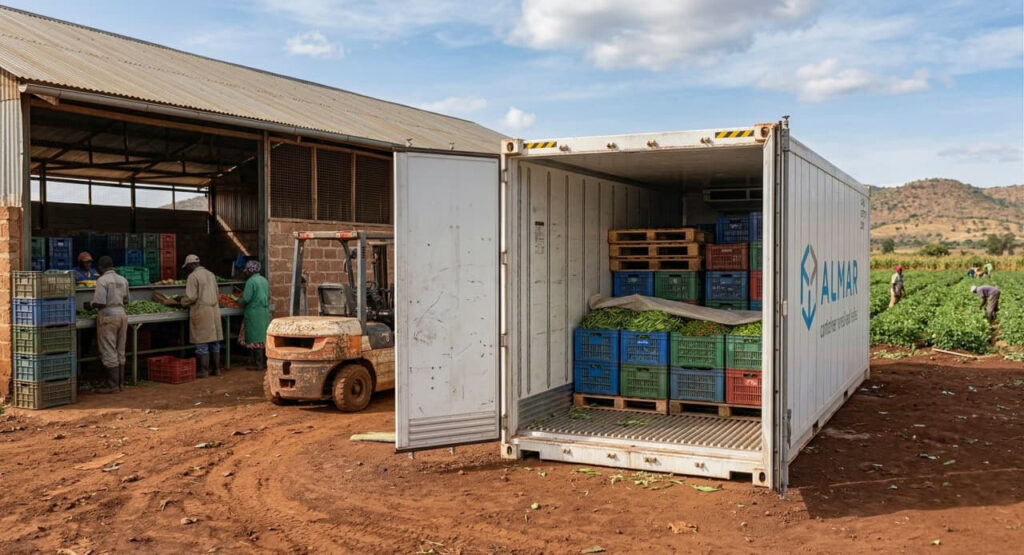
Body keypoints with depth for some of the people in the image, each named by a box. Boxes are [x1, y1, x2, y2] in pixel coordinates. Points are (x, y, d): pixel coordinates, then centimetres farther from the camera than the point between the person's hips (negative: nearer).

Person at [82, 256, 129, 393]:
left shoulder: (102, 280, -10)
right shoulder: (123, 280, 10)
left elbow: (100, 303, -16)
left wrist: (89, 305, 2)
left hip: (108, 316, -7)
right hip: (122, 315, 7)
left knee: (109, 352, -2)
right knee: (120, 352, 11)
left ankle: (111, 384, 0)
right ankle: (119, 382, 16)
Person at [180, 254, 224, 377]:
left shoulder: (193, 276, -9)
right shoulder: (211, 274, 14)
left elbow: (191, 297, -14)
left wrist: (182, 302, 3)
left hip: (201, 311, -7)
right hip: (214, 309, 7)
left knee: (202, 343, -2)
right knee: (214, 341, 10)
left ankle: (203, 370, 0)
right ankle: (216, 368, 14)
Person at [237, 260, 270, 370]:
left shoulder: (251, 281, -13)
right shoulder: (265, 280, 11)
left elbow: (246, 299, -15)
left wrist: (239, 302, 4)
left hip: (254, 313, -8)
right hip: (265, 311, 8)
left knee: (255, 338, -3)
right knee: (264, 336, 12)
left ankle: (258, 364, -1)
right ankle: (265, 361, 16)